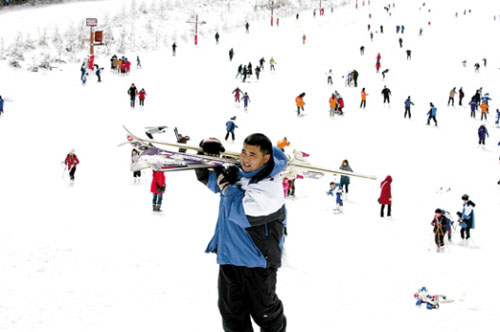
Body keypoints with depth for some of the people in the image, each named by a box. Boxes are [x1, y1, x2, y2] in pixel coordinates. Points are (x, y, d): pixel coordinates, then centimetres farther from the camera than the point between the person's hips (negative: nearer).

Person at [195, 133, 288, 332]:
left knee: (264, 311, 8)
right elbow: (209, 177, 22)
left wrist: (226, 185, -15)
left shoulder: (270, 187, -20)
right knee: (231, 310, 11)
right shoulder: (237, 172, 3)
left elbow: (240, 212, -28)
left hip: (256, 261, -7)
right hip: (229, 256, 7)